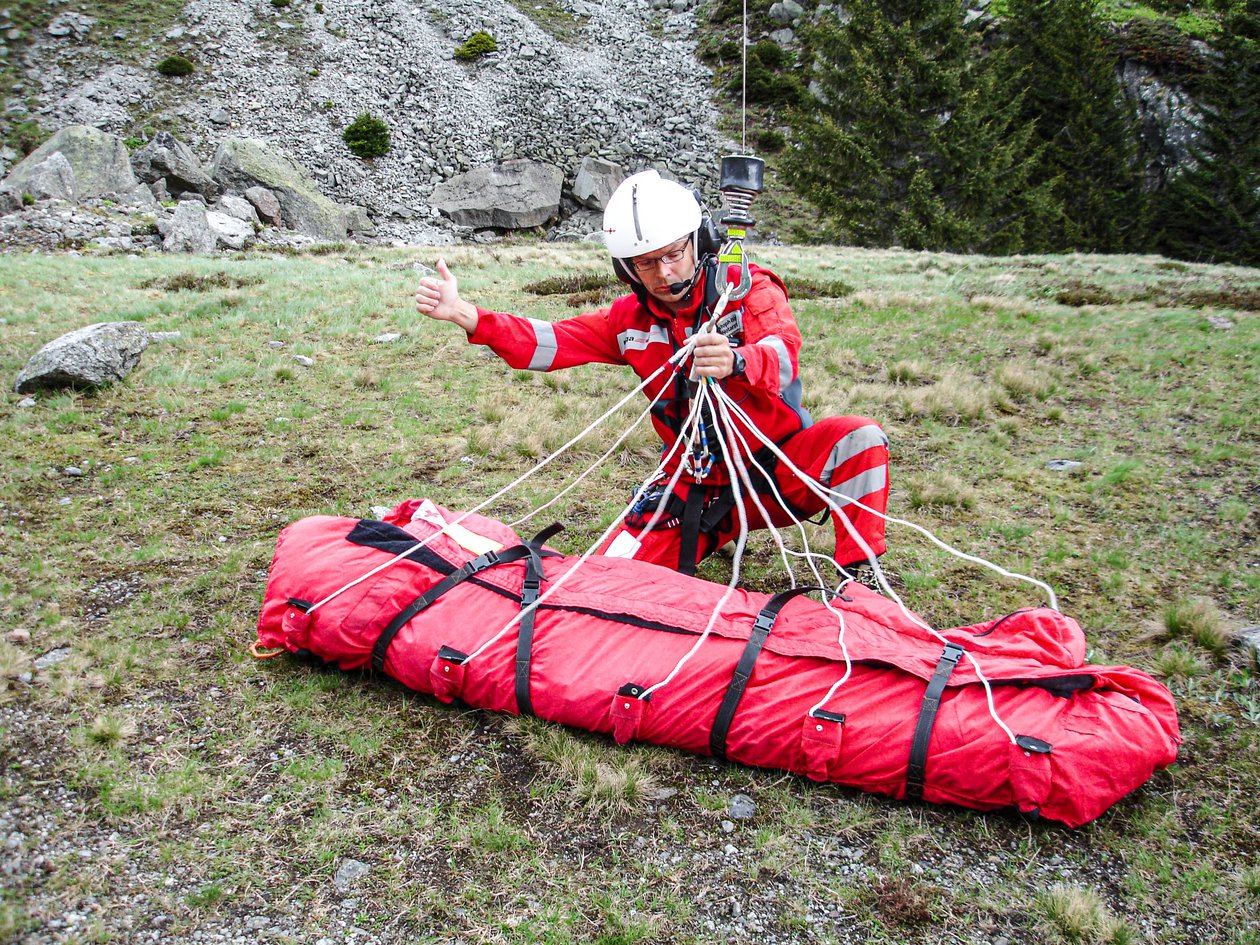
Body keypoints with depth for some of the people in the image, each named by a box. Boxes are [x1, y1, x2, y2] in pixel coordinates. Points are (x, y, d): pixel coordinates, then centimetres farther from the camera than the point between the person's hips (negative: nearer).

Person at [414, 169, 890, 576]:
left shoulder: (751, 289, -11)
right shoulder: (631, 320, 2)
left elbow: (782, 353, -30)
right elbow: (547, 342, -1)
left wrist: (736, 363, -55)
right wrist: (464, 314, -16)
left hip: (782, 464, -3)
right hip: (699, 485, 3)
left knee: (860, 438, -30)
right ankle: (712, 533, 17)